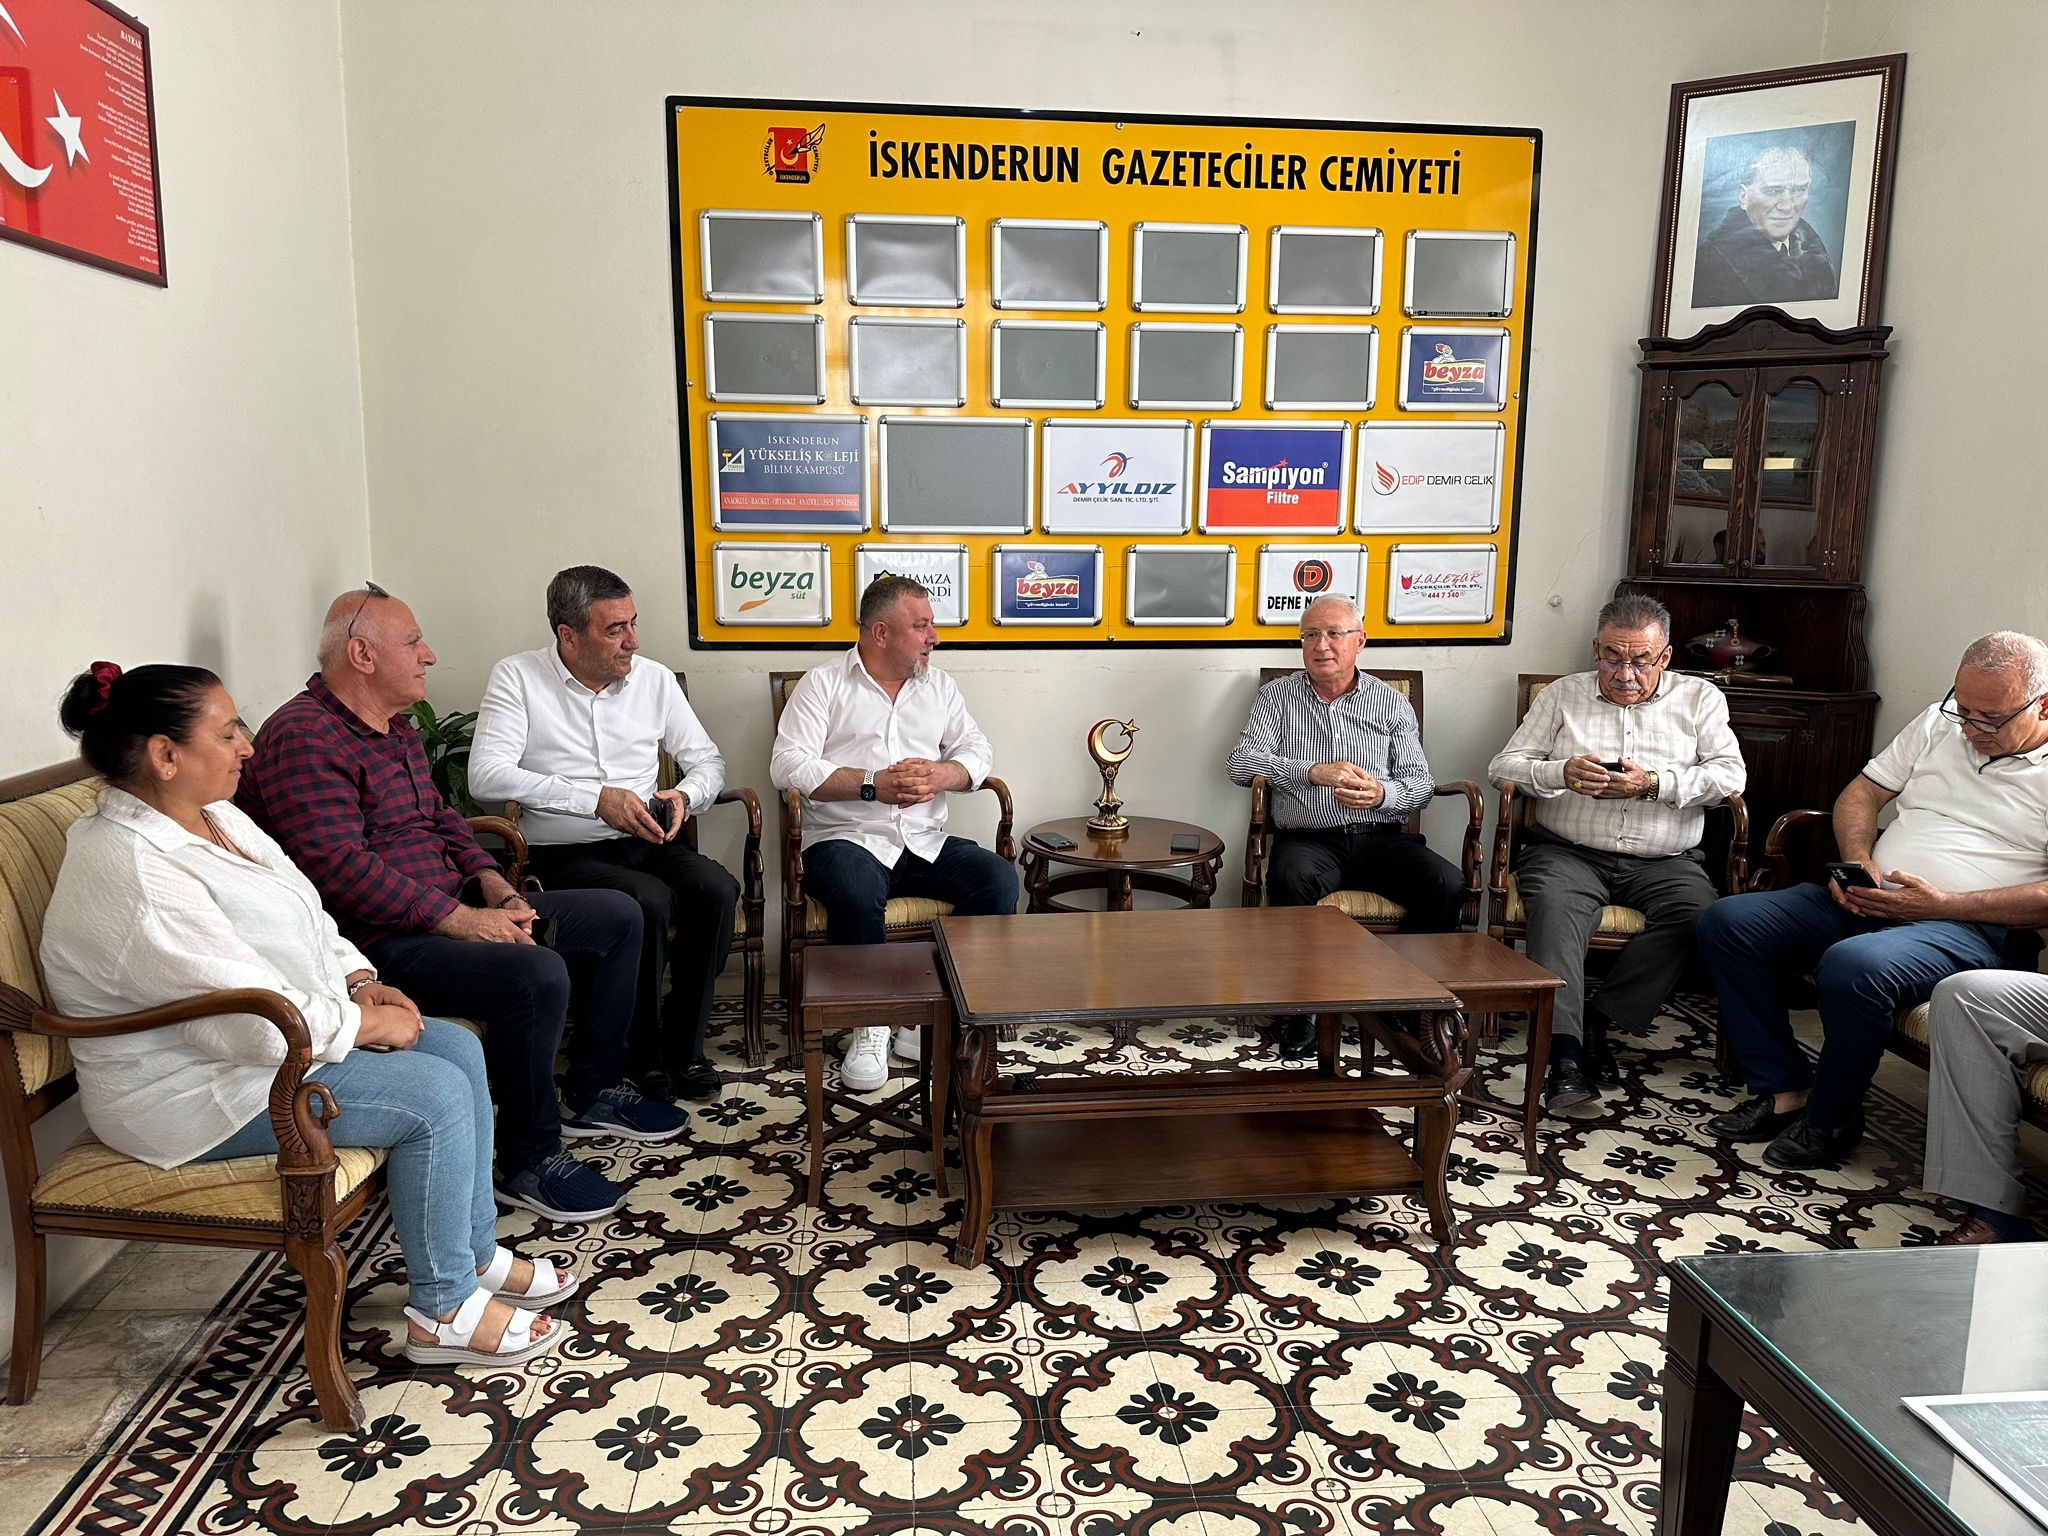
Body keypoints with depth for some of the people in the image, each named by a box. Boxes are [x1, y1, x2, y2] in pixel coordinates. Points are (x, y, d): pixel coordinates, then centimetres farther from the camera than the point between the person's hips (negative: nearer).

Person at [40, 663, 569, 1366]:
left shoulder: (212, 815, 5)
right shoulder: (133, 873, -28)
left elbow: (304, 918, 15)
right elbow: (255, 1022, -29)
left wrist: (361, 981, -1)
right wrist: (368, 1025, -16)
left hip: (265, 1037, 10)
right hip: (198, 1093, -10)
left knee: (458, 1048, 2)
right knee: (437, 1095, -16)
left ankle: (476, 1254, 14)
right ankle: (444, 1312, 0)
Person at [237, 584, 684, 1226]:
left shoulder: (396, 729, 17)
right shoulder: (302, 737, -16)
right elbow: (340, 866, -25)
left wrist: (494, 887, 3)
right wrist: (460, 919, -24)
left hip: (452, 907, 11)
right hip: (378, 942, -10)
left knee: (617, 915, 9)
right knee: (537, 973, -34)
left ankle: (596, 1091, 20)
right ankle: (529, 1163, -14)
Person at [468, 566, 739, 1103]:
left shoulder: (654, 679, 11)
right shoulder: (517, 678, -2)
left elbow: (707, 760, 16)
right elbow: (487, 776, -16)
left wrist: (686, 796, -9)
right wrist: (595, 799, -23)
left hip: (647, 844, 4)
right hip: (564, 855, -4)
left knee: (717, 889, -25)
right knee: (648, 901, -32)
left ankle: (684, 1047, -10)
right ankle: (641, 1058, -12)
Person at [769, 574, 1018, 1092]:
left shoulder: (938, 685, 18)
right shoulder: (823, 684, 3)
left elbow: (977, 751, 12)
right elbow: (788, 766, -8)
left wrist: (940, 776, -11)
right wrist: (873, 784, -16)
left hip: (925, 842, 5)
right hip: (847, 838, -4)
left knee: (999, 880, -20)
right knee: (857, 895, -37)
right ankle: (869, 1023, -14)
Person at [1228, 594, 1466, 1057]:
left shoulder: (1392, 704, 14)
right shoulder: (1277, 696, 11)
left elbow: (1421, 783, 8)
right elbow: (1242, 762, -4)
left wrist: (1382, 794, -16)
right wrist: (1314, 772, -17)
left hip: (1380, 838, 2)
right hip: (1308, 839, -2)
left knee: (1447, 884, -25)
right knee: (1291, 878, -36)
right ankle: (1301, 1007, -20)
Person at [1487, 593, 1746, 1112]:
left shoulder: (1700, 699, 14)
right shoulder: (1562, 695, 13)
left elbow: (1731, 776, 1)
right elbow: (1503, 767, 7)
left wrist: (1654, 784, -14)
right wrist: (1561, 773, -14)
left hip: (1665, 860, 1)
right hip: (1568, 852, -1)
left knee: (1699, 911, -30)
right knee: (1554, 907, -34)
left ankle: (1599, 1019, -20)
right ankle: (1566, 1052, -38)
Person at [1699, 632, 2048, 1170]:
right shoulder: (1940, 724, 13)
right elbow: (1861, 793, 17)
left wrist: (1945, 905, -18)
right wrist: (1856, 862, -2)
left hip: (1971, 925, -7)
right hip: (1868, 900, 7)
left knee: (1852, 966, -37)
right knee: (1726, 922, -10)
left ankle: (1830, 1117, -10)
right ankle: (1786, 1090, -6)